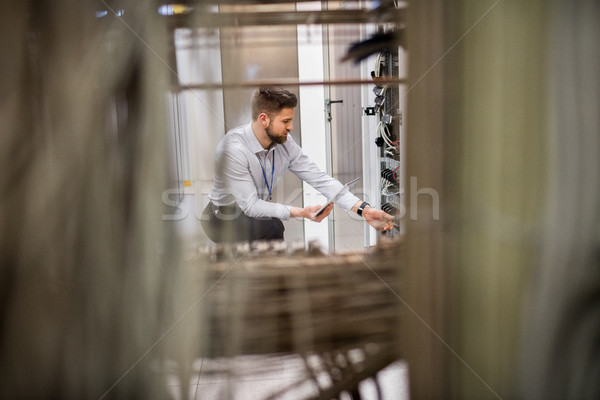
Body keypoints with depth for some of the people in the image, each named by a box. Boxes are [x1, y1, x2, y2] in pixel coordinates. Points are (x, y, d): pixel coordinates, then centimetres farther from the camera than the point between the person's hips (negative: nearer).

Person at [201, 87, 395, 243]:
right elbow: (251, 206, -29)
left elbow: (320, 179, -11)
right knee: (272, 228, -33)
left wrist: (363, 209, -20)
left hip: (259, 211, 6)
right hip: (226, 218, -6)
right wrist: (300, 212, -37)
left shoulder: (284, 142, -10)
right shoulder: (233, 149, -28)